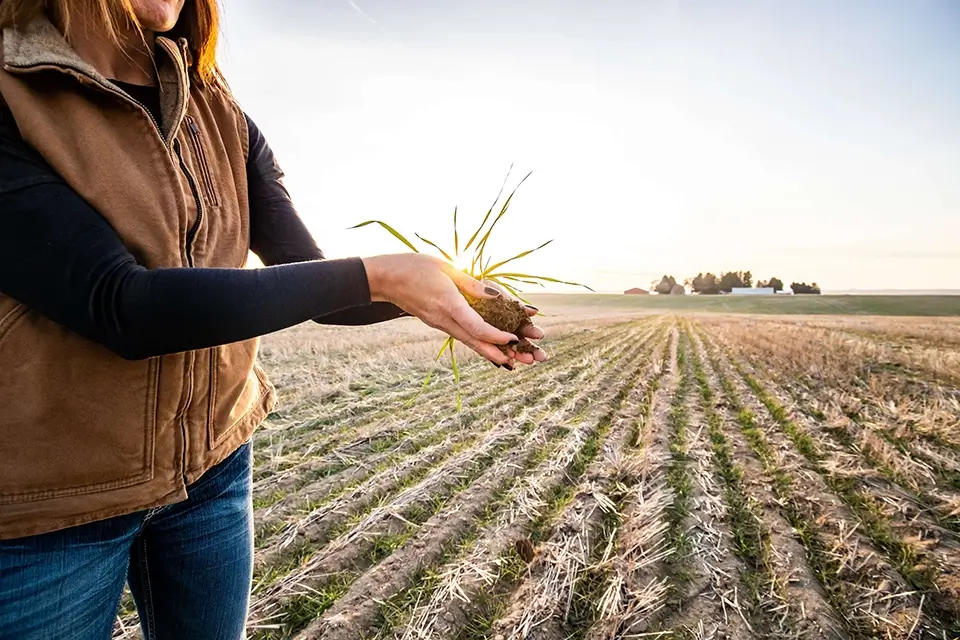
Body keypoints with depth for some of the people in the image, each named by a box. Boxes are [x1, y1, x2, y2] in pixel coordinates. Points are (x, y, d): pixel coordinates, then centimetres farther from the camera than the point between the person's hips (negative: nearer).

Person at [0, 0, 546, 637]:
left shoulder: (222, 121, 1)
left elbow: (312, 282, -2)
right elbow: (121, 304, -27)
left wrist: (422, 293, -20)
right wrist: (375, 276, -30)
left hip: (213, 465, 5)